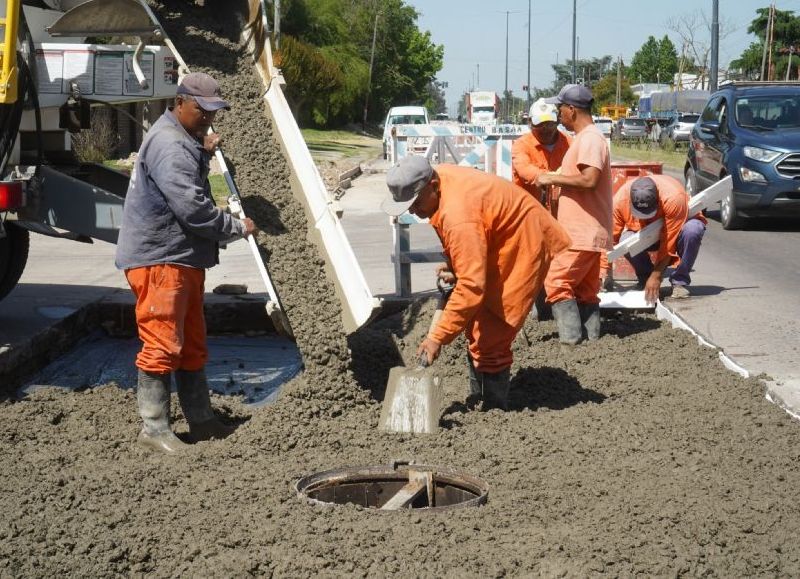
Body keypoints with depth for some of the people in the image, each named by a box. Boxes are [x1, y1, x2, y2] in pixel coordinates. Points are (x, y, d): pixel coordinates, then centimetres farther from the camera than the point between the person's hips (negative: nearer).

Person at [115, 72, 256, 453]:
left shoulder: (184, 141, 17)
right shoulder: (169, 144, -17)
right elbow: (191, 206, -24)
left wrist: (204, 152, 20)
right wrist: (237, 228, -12)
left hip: (183, 258, 11)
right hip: (158, 260, -11)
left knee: (192, 346, 16)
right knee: (162, 346, -9)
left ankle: (201, 420, 25)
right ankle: (154, 427, -4)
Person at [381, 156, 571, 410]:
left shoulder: (458, 215, -36)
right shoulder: (439, 175, -8)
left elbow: (471, 286, -37)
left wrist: (437, 337, -34)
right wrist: (452, 264, -3)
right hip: (499, 242, 10)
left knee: (490, 336, -11)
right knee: (476, 326, 17)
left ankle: (495, 409, 0)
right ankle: (477, 399, 28)